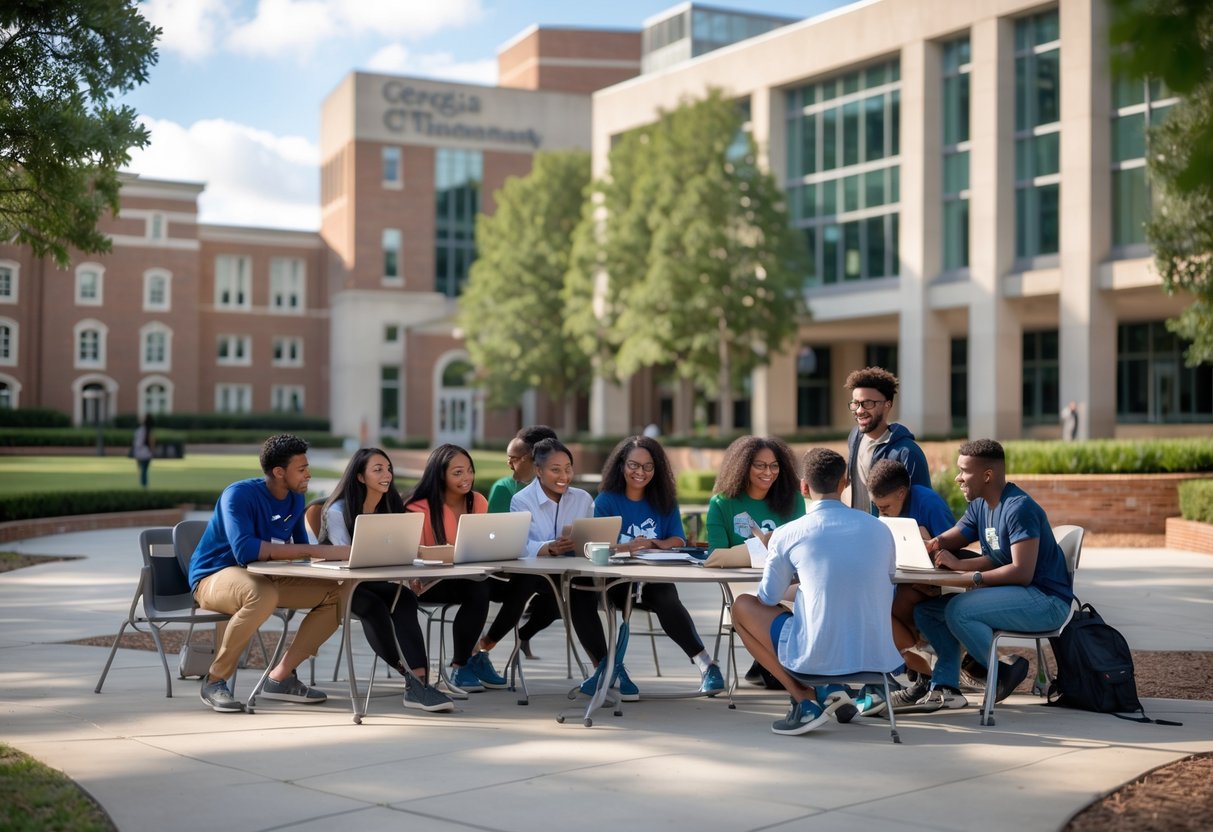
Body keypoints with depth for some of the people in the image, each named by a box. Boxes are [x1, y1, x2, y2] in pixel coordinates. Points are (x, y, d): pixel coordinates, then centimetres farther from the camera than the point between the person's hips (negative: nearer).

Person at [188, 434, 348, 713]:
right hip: (214, 576, -8)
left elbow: (298, 549, 9)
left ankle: (281, 676, -2)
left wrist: (334, 554, -14)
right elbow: (244, 550, -36)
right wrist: (315, 550, -38)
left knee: (339, 593, -7)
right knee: (263, 595, -41)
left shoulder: (295, 499, 2)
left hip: (265, 578, 8)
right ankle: (215, 679, -20)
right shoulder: (239, 494, -21)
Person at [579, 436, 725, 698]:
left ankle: (705, 664, -38)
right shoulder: (606, 501, 7)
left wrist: (650, 544, -17)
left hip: (655, 580, 0)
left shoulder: (665, 502, 14)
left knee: (668, 601, -35)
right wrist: (628, 547, -27)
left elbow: (679, 541, 3)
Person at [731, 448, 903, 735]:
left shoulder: (787, 534, -5)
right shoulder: (880, 529, 5)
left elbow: (769, 599, 7)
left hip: (817, 658, -5)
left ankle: (805, 699, 5)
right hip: (877, 657, 5)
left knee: (742, 606, 18)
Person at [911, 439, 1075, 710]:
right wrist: (933, 545, -16)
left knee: (958, 610, -29)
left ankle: (1003, 675, -10)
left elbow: (1022, 573, -25)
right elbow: (944, 542, 8)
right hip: (1011, 594, 10)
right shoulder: (980, 506, 10)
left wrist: (970, 577, -23)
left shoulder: (1019, 509, -18)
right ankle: (944, 686, -5)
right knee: (926, 610, 3)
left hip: (1046, 601, -10)